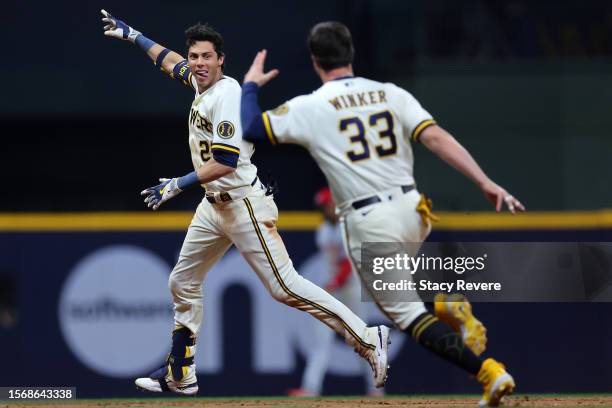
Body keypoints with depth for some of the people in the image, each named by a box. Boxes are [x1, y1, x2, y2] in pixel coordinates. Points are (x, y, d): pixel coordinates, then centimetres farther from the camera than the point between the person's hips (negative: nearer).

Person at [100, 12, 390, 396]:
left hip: (244, 202, -10)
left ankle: (367, 338, -12)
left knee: (284, 285, -14)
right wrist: (132, 35, 36)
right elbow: (171, 60, 32)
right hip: (214, 205, 10)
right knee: (183, 282, 13)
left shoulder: (225, 94, -19)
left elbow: (226, 162, -26)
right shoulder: (200, 82, 8)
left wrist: (178, 184, -25)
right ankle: (180, 376, 22)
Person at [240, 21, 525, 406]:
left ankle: (488, 372, -16)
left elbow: (250, 128, 2)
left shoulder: (309, 107, -3)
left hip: (369, 223, -5)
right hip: (413, 212, 5)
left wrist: (250, 85, 21)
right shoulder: (391, 94, 6)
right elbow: (436, 137, -7)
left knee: (406, 313, 1)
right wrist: (486, 183, -12)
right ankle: (451, 305, 13)